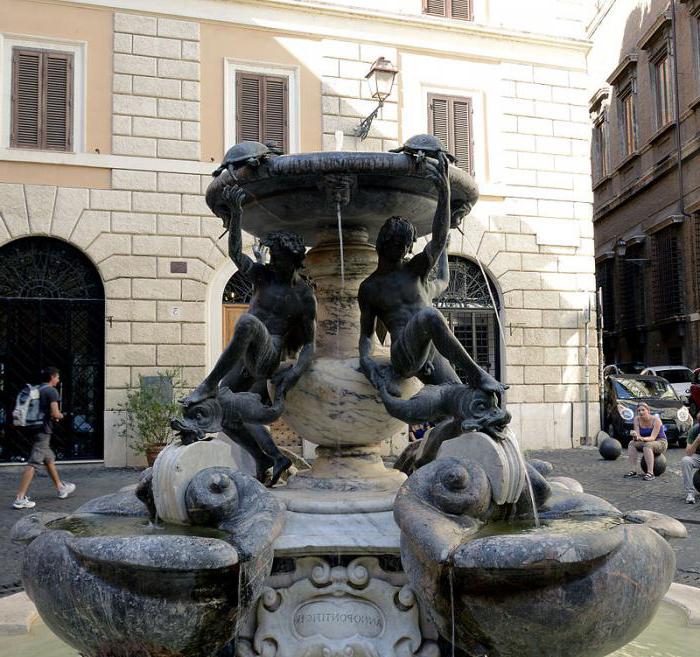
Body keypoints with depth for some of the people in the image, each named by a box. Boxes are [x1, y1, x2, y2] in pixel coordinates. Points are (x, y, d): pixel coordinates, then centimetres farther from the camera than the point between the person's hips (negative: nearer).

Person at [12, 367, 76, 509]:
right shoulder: (52, 391, -10)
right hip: (44, 431, -9)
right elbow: (55, 413, -18)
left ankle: (61, 488, 34)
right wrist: (60, 416, 4)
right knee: (33, 464, -10)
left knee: (49, 459, 20)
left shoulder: (37, 391, 13)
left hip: (36, 429, 9)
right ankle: (20, 498, -12)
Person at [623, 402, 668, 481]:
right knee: (631, 443, -19)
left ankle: (650, 473, -38)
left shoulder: (656, 420, -22)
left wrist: (641, 438, -48)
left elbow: (653, 437, -30)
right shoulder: (637, 419, -8)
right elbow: (638, 435, -14)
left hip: (661, 443, -5)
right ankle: (633, 471, -23)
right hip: (646, 442, 6)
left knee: (647, 445, -35)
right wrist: (635, 437, -38)